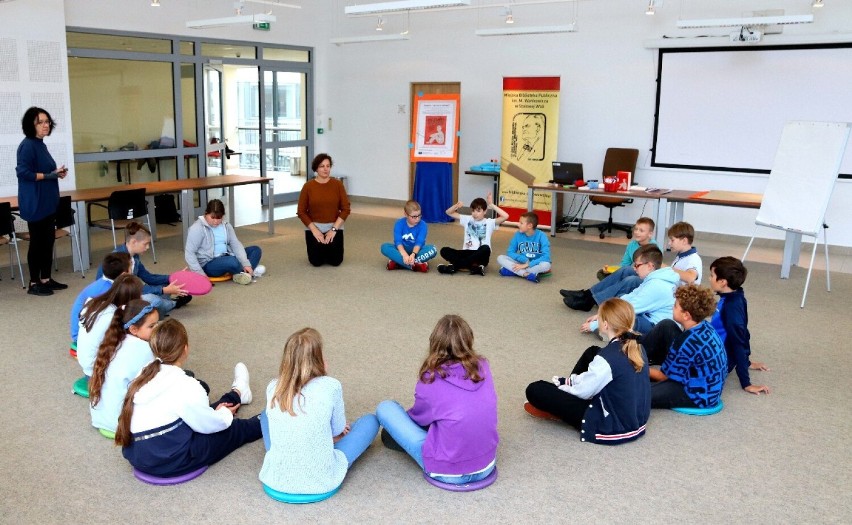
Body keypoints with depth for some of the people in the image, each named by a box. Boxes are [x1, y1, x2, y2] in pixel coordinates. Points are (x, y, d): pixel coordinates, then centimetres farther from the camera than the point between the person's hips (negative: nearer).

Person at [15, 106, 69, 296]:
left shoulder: (41, 144, 12)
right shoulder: (27, 145, -13)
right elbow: (23, 172, -21)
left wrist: (56, 173, 3)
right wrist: (49, 175, -22)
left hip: (48, 202, 9)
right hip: (35, 204, -9)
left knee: (48, 240, 12)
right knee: (37, 242, 0)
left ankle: (46, 279, 21)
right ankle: (34, 283, 10)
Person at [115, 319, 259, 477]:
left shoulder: (145, 375, 0)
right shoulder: (186, 386, -23)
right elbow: (209, 425, -9)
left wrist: (216, 411, 17)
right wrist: (225, 414, 12)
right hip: (171, 461, -7)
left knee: (207, 412, 28)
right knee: (232, 428, 16)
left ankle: (236, 395, 53)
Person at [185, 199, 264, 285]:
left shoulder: (226, 225, 7)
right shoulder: (197, 228, -11)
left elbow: (236, 245, 1)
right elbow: (189, 253, -14)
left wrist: (246, 264, -13)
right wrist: (200, 273, -23)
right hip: (208, 264, -7)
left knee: (256, 250, -1)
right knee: (233, 262, -37)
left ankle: (244, 272, -24)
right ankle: (252, 270, -5)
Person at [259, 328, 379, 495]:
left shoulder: (273, 387, -4)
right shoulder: (330, 386, -15)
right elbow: (338, 430, 2)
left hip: (276, 479, 4)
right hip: (320, 482, -4)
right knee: (370, 421, 15)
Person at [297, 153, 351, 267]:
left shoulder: (338, 184, -6)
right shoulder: (308, 186, -7)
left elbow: (346, 209, -7)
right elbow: (301, 211, -5)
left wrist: (334, 229, -14)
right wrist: (314, 230, -14)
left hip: (334, 226, 0)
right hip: (314, 226, 0)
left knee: (335, 261, -10)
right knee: (316, 261, -11)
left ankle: (331, 249, 25)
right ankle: (320, 248, 24)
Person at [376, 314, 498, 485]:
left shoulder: (431, 379, -15)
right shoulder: (483, 367, -4)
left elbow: (420, 417, 4)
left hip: (448, 472, -5)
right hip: (487, 466, 5)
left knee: (385, 408, 5)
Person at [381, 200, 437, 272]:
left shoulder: (422, 225, -12)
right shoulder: (399, 224, -11)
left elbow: (419, 242, -24)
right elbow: (398, 241, -24)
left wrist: (413, 254, -45)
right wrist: (405, 255, -43)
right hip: (402, 250, 0)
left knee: (432, 249, -30)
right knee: (385, 247, -28)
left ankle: (398, 261, -36)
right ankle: (415, 265, -41)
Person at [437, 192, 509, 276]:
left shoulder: (489, 222, 2)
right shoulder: (467, 219, 12)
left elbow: (505, 216, -14)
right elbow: (449, 212, 15)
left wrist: (492, 205, -13)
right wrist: (456, 206, -5)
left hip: (480, 256, -3)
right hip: (467, 253, 3)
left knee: (486, 248, -39)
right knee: (444, 251, -19)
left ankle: (454, 267, -32)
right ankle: (475, 268, -31)